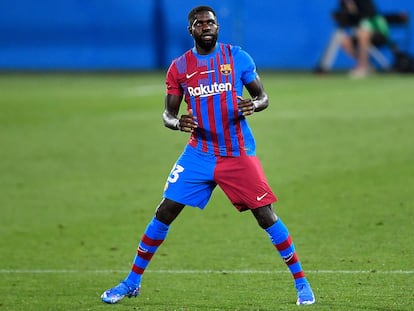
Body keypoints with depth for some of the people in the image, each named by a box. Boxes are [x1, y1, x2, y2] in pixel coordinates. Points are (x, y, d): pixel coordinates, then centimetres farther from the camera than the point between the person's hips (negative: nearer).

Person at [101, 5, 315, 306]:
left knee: (266, 216, -7)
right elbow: (168, 113, 5)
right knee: (165, 212, -3)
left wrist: (254, 105, -20)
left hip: (238, 154, -2)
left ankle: (301, 281, 5)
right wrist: (177, 122, -19)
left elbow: (263, 96, 4)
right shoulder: (179, 67, 2)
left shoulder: (237, 57, -2)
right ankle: (132, 281, 8)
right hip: (199, 154, 2)